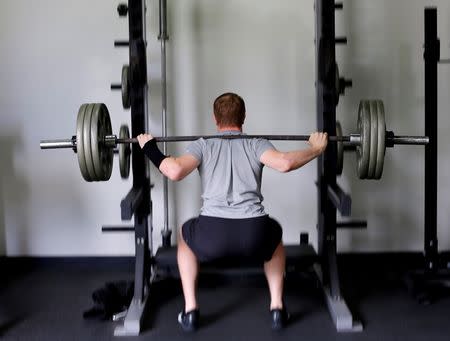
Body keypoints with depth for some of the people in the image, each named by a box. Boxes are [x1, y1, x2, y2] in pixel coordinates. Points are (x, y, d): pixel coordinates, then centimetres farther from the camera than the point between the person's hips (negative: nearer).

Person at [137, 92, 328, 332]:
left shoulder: (203, 145, 16)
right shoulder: (256, 144, 17)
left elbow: (175, 172, -3)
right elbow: (284, 163, -4)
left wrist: (150, 149, 15)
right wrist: (316, 149, 13)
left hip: (211, 235, 0)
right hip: (255, 233, 1)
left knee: (185, 238, 36)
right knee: (274, 237, 39)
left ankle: (190, 311, 30)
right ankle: (277, 308, 30)